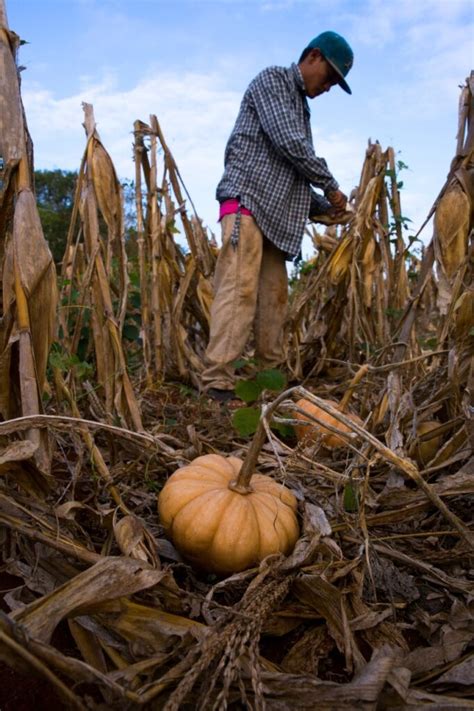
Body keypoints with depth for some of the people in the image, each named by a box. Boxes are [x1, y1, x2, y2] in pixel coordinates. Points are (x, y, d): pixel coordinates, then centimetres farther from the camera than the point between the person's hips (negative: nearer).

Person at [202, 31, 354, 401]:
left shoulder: (300, 104, 29)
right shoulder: (272, 80, 4)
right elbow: (290, 144, -10)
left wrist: (324, 206, 17)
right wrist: (331, 186, -1)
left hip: (274, 212, 9)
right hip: (248, 201, -9)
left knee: (274, 296, 4)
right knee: (240, 290, -18)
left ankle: (272, 375, 9)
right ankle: (218, 382, -20)